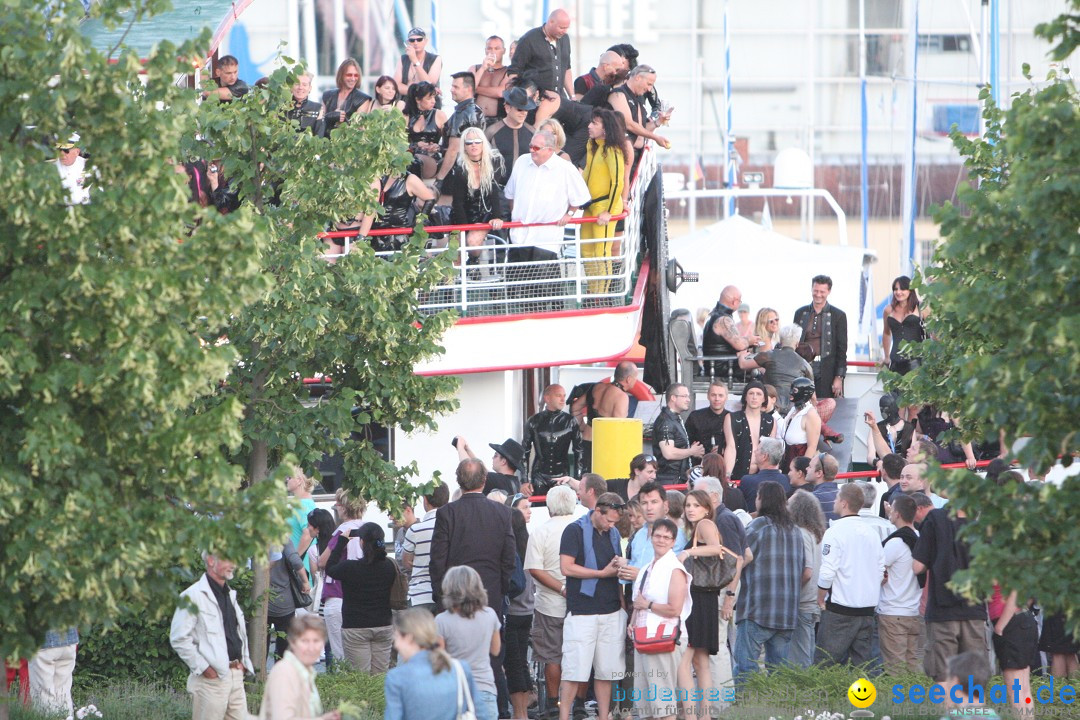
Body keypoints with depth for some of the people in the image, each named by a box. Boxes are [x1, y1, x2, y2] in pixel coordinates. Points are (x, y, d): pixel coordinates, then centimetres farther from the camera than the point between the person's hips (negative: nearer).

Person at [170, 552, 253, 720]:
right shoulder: (194, 596, -9)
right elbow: (178, 638, -14)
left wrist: (244, 662, 14)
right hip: (212, 677, -8)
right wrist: (202, 667, -14)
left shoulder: (230, 594, 18)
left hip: (236, 675, 8)